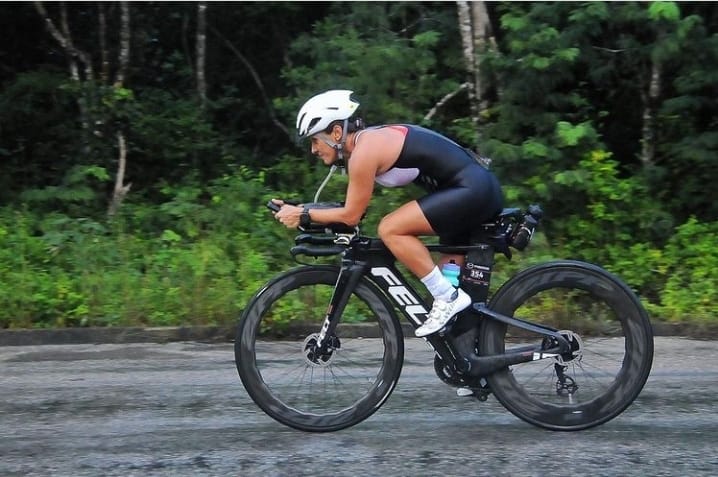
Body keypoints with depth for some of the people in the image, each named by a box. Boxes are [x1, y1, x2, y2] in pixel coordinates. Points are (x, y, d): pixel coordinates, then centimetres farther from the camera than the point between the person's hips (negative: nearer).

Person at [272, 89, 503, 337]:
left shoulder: (364, 151, -14)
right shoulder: (373, 139, 15)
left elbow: (351, 215, -9)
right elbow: (353, 207, 22)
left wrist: (303, 215, 1)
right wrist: (302, 210, 17)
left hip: (470, 190, -11)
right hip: (482, 189, 11)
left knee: (390, 229, -14)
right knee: (447, 275, 16)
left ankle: (449, 298, -9)